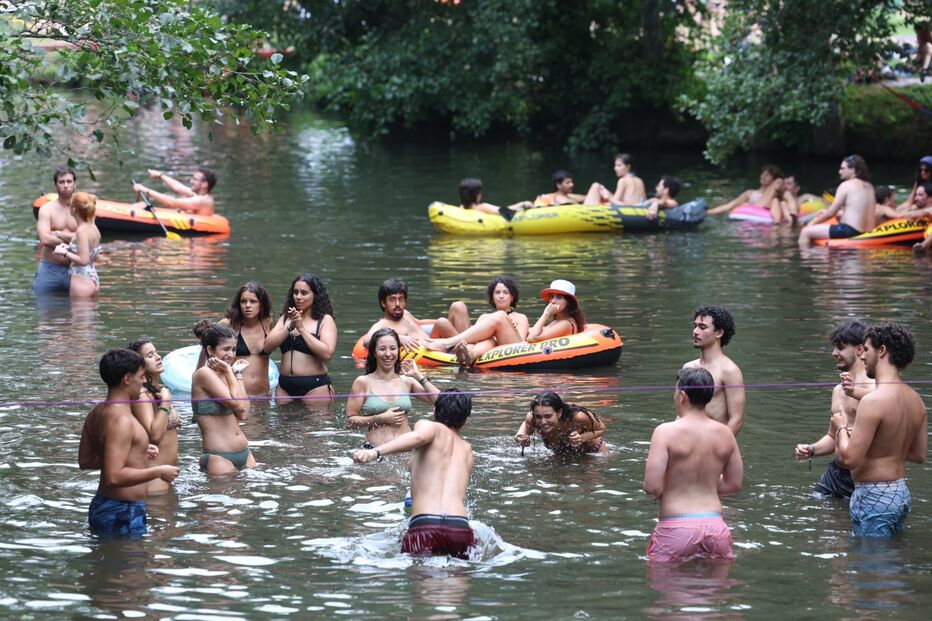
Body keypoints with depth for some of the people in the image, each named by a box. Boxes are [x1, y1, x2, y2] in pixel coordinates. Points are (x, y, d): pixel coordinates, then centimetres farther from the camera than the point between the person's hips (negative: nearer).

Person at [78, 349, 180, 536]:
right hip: (123, 514, -11)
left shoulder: (96, 414, 10)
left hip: (101, 507, 11)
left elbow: (85, 461, 22)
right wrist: (158, 472, -19)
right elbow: (114, 477, -29)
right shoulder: (121, 420, -22)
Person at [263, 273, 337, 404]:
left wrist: (301, 328, -13)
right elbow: (267, 346, 2)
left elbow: (327, 354, -16)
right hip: (285, 386, 5)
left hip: (315, 387, -5)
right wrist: (289, 327, -10)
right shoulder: (285, 318, 14)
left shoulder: (325, 320, -1)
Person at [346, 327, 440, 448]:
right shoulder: (363, 382, 4)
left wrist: (418, 376, 2)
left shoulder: (407, 381, 11)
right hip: (375, 450, -2)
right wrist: (381, 419, -7)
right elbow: (350, 421, 2)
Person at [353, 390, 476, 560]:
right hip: (461, 529, 4)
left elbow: (418, 437, -11)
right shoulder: (467, 450, 29)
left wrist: (376, 452, -23)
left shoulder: (429, 426, 14)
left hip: (424, 526, -4)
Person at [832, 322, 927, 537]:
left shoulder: (873, 401, -21)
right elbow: (919, 454, 15)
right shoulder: (915, 400, 6)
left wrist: (842, 428, -3)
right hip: (902, 494, 9)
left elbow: (849, 459, -22)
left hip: (874, 497, -9)